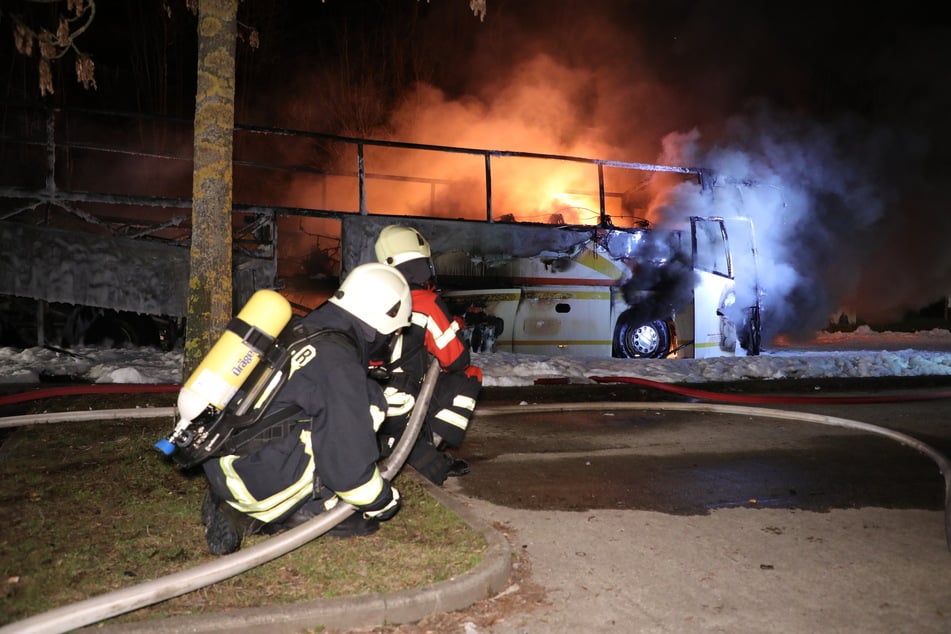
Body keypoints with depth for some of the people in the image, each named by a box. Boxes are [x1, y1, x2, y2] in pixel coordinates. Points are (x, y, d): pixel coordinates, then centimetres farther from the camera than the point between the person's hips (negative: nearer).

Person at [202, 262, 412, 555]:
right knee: (368, 403, -8)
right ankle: (259, 515, -4)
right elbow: (348, 460, -16)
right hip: (254, 479, -8)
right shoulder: (339, 364, -18)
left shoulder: (298, 329, 9)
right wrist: (381, 501, 1)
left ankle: (240, 509, 5)